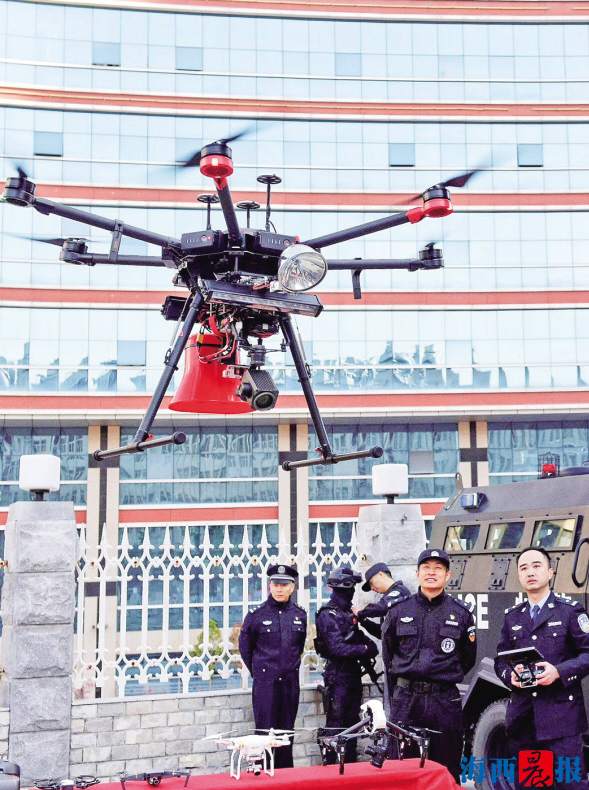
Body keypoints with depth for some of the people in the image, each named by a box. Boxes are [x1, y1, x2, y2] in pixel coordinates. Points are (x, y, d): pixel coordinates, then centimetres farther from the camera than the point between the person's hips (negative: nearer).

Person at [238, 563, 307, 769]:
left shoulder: (300, 615, 4)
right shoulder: (257, 615, -6)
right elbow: (245, 646, 6)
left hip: (290, 682, 3)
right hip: (265, 682, -3)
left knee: (287, 731, 11)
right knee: (265, 730, -2)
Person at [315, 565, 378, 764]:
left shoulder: (348, 612, 14)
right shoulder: (328, 615, -13)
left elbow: (356, 636, 14)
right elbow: (337, 648, -21)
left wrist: (368, 644, -7)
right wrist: (365, 649, -18)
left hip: (353, 675, 9)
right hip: (338, 677, -9)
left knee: (352, 722, 14)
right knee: (336, 723, -4)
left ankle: (350, 763, 23)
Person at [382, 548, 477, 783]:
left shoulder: (461, 613, 5)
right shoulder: (399, 611, 6)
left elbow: (468, 659, 14)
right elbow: (388, 653, 18)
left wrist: (448, 677, 11)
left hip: (446, 701, -1)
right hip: (405, 700, 1)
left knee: (446, 770, 6)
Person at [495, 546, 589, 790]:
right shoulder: (512, 616, 18)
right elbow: (500, 660, 16)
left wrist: (559, 671, -17)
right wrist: (510, 676, -6)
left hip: (561, 714, -4)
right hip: (522, 715, 4)